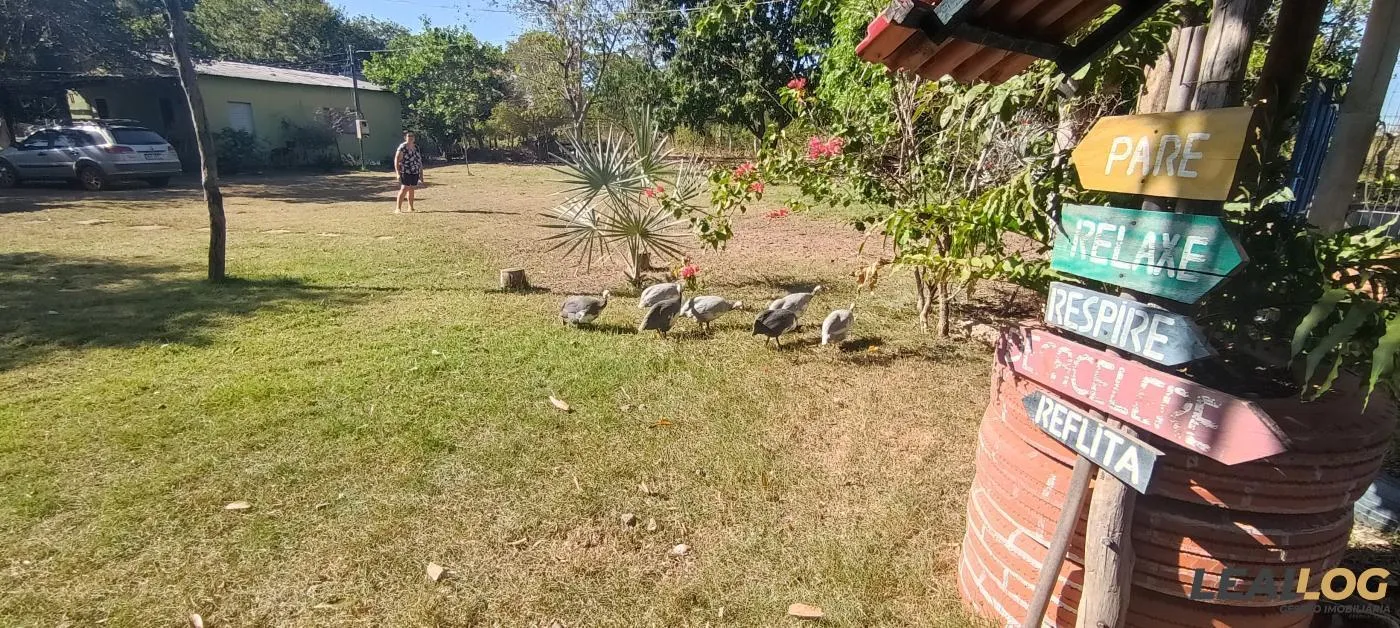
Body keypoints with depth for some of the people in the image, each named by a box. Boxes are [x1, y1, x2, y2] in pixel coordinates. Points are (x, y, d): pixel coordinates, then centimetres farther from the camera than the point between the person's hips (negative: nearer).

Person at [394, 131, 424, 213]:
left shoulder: (416, 147, 13)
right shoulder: (402, 147, -7)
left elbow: (419, 160, 18)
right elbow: (396, 160, -9)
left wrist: (421, 174, 16)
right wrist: (398, 173, -17)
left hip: (415, 173, 6)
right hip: (405, 172, -6)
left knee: (411, 189, 10)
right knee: (404, 188, -13)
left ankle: (410, 207, 17)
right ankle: (398, 208, -11)